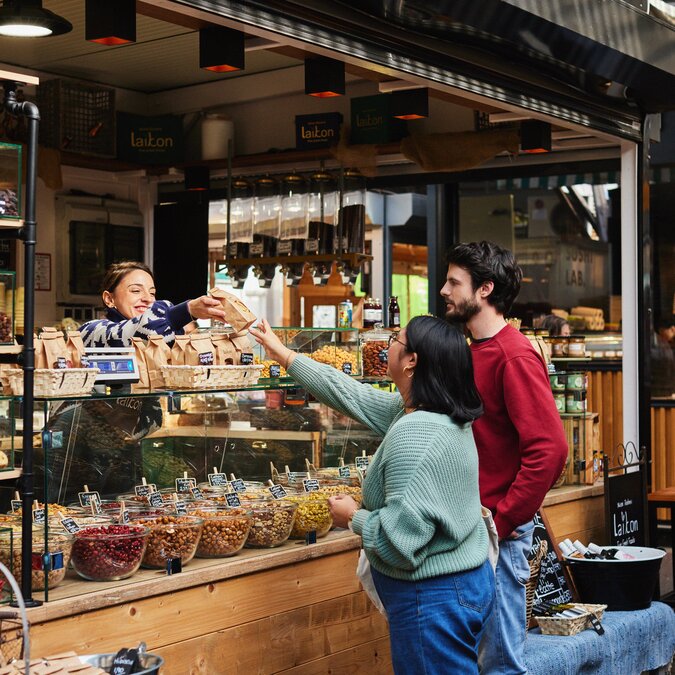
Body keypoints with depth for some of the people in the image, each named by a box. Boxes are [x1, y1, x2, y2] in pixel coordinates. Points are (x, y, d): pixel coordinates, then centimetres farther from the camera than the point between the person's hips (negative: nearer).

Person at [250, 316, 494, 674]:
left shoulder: (415, 431, -26)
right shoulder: (426, 412, 4)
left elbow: (399, 540, -29)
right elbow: (351, 394, 17)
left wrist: (353, 517, -9)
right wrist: (283, 355, 24)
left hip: (434, 600, -10)